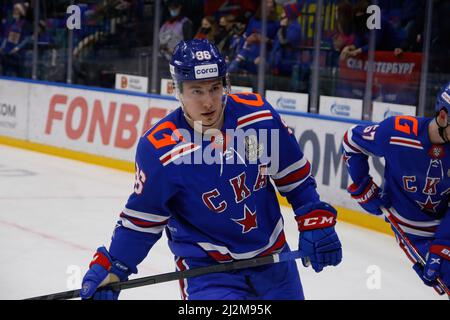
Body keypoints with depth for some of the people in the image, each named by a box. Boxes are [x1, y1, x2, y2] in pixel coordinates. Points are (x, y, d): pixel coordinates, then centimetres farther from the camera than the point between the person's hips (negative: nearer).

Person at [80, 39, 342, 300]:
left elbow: (294, 175, 2)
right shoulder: (159, 149, -20)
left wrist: (316, 222, -2)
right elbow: (142, 218, -7)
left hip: (274, 256, 4)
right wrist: (112, 268, -12)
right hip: (207, 269, -4)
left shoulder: (258, 114, -12)